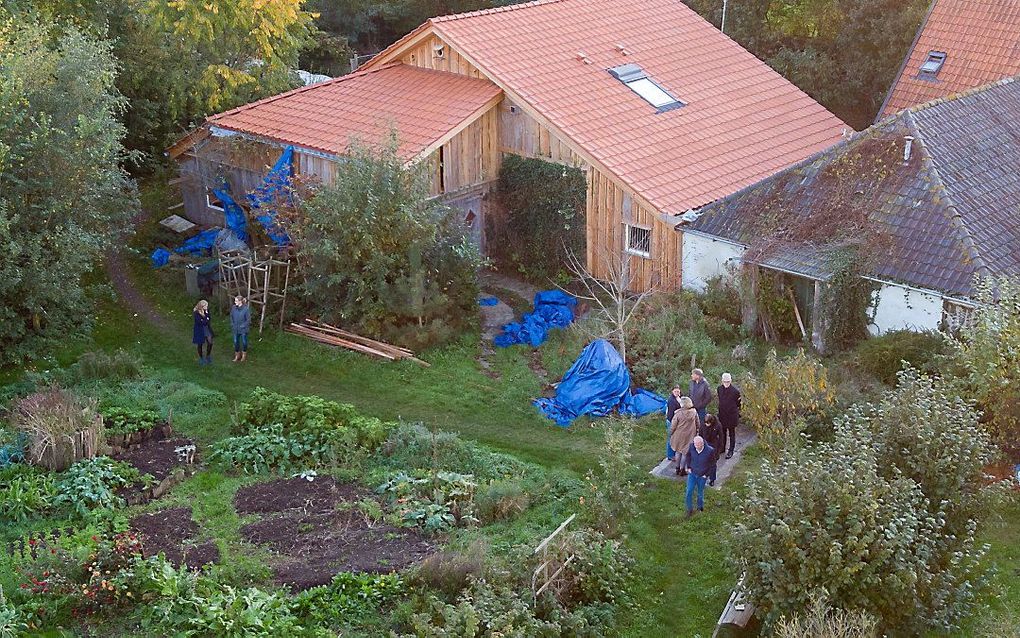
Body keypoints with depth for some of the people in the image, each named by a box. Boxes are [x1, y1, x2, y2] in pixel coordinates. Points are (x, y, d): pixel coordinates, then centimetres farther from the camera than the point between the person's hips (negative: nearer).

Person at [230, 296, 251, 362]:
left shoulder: (246, 309, -18)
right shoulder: (233, 308, -5)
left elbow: (248, 320, -12)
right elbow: (231, 317, 9)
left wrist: (242, 326, -14)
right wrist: (232, 325, 1)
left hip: (243, 329, -4)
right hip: (235, 329, 4)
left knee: (244, 342, 12)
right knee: (236, 342, 13)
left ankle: (244, 356, 30)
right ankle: (237, 356, 29)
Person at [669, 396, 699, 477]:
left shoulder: (678, 413, -20)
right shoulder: (694, 413, -11)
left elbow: (673, 426, -12)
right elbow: (697, 424, 2)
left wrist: (671, 434, 4)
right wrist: (696, 432, 18)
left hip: (679, 436, -1)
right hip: (689, 436, 1)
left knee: (678, 452, 18)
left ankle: (677, 468, 26)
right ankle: (682, 469, 18)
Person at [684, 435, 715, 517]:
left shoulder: (710, 451, -25)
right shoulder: (692, 446, -18)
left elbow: (712, 463, -8)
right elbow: (688, 455, 5)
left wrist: (707, 474, -7)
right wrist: (688, 467, 1)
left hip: (702, 476, -2)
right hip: (692, 473, 2)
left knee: (700, 493, 15)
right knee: (689, 492, -1)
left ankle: (700, 507, 40)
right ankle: (690, 510, 17)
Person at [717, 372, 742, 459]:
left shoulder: (735, 390, -17)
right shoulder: (719, 389, -1)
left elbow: (738, 403, -7)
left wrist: (738, 415, -4)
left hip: (732, 415, -5)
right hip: (722, 415, 5)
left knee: (731, 433, 7)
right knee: (722, 432, 17)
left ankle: (730, 451, 15)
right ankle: (722, 448, 33)